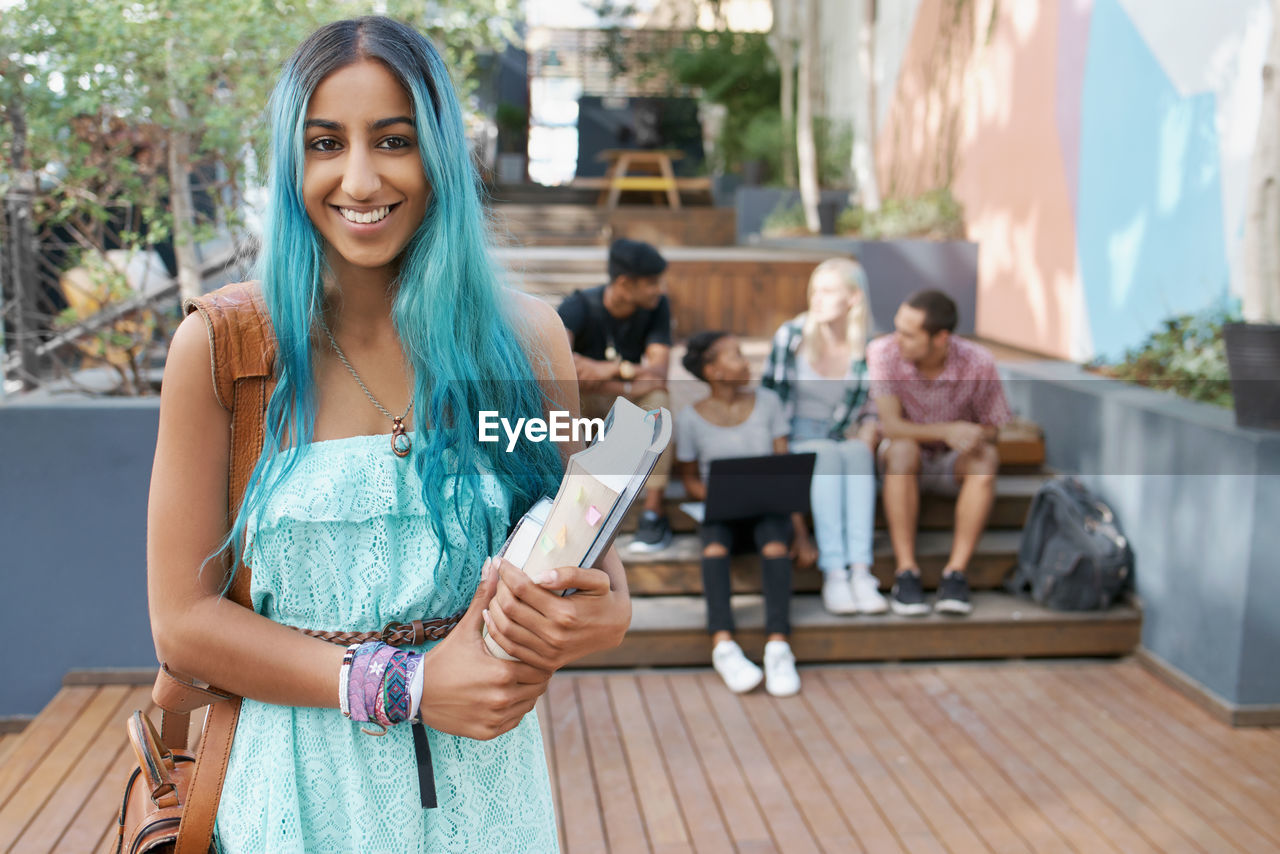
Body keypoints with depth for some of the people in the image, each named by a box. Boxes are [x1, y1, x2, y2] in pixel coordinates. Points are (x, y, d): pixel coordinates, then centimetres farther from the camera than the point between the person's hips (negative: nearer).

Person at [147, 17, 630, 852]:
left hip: (483, 787, 2)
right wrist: (405, 685, -18)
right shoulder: (221, 349, -9)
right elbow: (183, 619, -8)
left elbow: (586, 546, 4)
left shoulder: (525, 338, -4)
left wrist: (604, 614, -19)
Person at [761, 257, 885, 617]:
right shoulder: (791, 335, -2)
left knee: (856, 452, -34)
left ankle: (860, 571, -42)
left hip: (848, 442, 1)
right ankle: (833, 573, -40)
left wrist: (866, 439, -13)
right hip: (798, 443, -1)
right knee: (828, 453, -34)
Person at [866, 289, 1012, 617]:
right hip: (906, 463, -1)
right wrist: (946, 431, -39)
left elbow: (991, 430, -6)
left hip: (953, 465, 1)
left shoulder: (978, 362, -19)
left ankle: (955, 574, -30)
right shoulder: (883, 353, -20)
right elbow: (891, 426, -24)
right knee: (902, 450, -34)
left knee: (986, 458, -31)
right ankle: (906, 573, -30)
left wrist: (975, 438, -31)